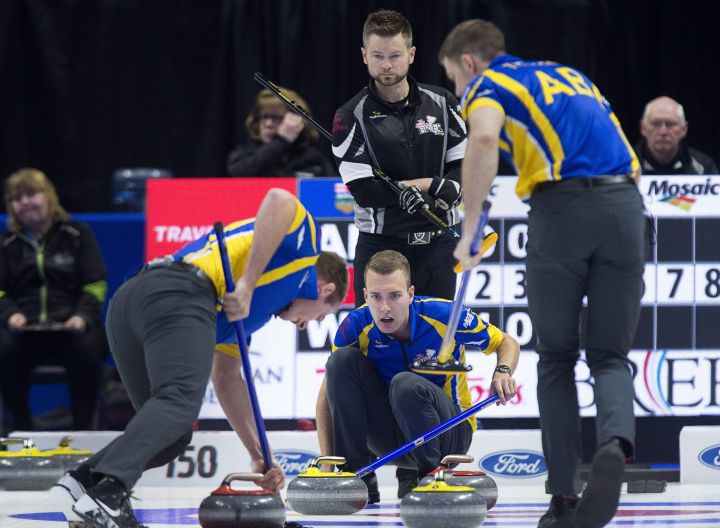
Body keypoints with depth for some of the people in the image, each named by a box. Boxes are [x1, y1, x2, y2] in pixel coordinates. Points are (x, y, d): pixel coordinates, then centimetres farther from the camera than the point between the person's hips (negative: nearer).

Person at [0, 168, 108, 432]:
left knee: (87, 348, -36)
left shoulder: (77, 234, 10)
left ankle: (83, 427, -20)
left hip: (71, 326, -1)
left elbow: (95, 286, 3)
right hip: (24, 330, 1)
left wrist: (82, 316, -17)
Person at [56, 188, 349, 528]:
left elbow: (227, 379, 39)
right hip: (181, 295, -8)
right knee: (180, 401, -25)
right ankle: (108, 488, -45)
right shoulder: (305, 240, 21)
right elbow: (279, 201, -3)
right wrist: (248, 284, -6)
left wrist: (259, 455, 39)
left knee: (171, 436, 16)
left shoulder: (243, 310, 40)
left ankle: (86, 478, -1)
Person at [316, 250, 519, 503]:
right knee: (343, 359, -19)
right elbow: (328, 394, -8)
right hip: (391, 438, 3)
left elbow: (507, 343, -3)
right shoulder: (357, 326, -15)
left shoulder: (445, 315, -19)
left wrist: (502, 372, -26)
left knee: (405, 385, -34)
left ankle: (430, 474, -11)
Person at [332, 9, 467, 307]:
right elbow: (363, 190, -13)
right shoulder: (352, 116, -5)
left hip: (438, 245, 3)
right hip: (381, 246, -3)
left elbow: (463, 166, 6)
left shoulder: (442, 103, 5)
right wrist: (432, 185, -15)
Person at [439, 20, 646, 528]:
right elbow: (629, 159, 28)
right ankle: (616, 443, -21)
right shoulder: (570, 75, 29)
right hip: (626, 203, 4)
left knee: (557, 358, 12)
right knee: (611, 357, 10)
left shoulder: (488, 85, 10)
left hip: (562, 207, -4)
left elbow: (484, 138, -15)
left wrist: (469, 230, -12)